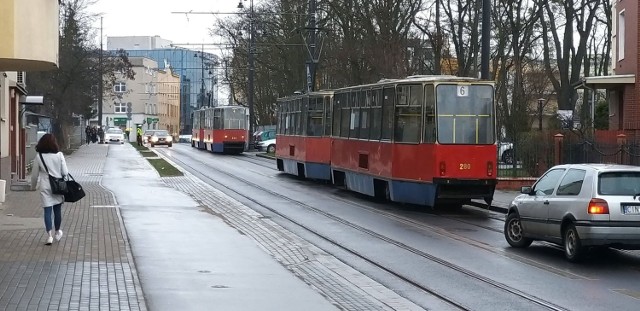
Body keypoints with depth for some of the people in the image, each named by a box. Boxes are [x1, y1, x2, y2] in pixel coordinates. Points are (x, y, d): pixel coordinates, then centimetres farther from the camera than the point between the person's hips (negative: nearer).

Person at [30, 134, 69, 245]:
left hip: (45, 187, -1)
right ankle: (57, 233, 29)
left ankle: (49, 236, -8)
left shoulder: (39, 156, -7)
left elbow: (34, 174, 0)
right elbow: (65, 172, -6)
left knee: (47, 211, 0)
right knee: (57, 210, 15)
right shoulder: (59, 155, -7)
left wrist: (33, 186, 15)